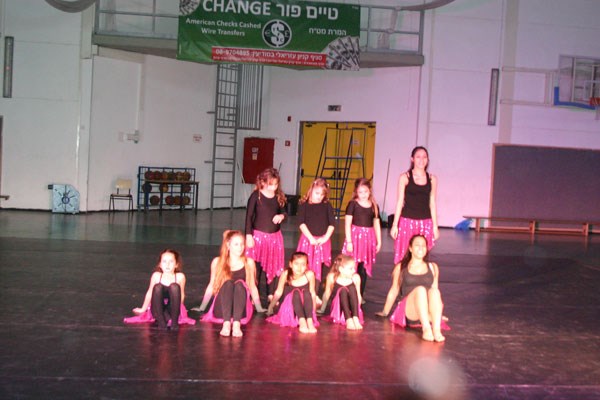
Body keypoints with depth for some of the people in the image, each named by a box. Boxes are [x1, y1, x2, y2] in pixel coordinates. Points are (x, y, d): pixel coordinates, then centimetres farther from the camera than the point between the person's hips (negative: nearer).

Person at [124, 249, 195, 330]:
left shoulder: (180, 277, -11)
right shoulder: (156, 275, -10)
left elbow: (181, 295, 2)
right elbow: (150, 293, 3)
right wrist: (143, 309, 13)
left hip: (174, 310, 0)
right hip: (158, 310, 0)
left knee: (174, 287, -26)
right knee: (157, 287, -25)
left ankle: (174, 321, -22)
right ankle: (161, 321, -24)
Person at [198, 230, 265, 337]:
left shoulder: (249, 262, 8)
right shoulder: (217, 262, 8)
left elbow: (252, 287, 15)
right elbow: (211, 286, 16)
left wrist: (259, 308, 17)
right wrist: (201, 308, 17)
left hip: (241, 311, 0)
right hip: (221, 310, 0)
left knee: (240, 284, -29)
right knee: (228, 283, -28)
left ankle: (236, 324, -47)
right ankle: (226, 323, -47)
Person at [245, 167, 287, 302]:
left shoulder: (279, 196, 3)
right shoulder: (256, 195, -10)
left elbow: (284, 211, 16)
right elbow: (249, 216, -9)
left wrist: (281, 216, -8)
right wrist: (248, 235, -14)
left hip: (275, 236, 4)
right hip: (258, 235, -4)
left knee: (273, 266, 11)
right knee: (256, 266, 0)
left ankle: (271, 294, 23)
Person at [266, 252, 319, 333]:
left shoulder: (309, 274, -11)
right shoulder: (285, 274, -13)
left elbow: (312, 293, 1)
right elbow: (278, 292, 0)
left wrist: (313, 311, 8)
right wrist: (271, 307, 10)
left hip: (304, 308, 1)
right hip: (288, 307, -1)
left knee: (306, 292, -28)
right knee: (296, 292, -30)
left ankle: (310, 322, -44)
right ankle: (302, 322, -50)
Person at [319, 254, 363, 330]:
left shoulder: (356, 278, -4)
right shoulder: (332, 277, -9)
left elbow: (358, 295, 6)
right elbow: (327, 294, 2)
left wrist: (356, 309, 1)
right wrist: (322, 310, 11)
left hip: (351, 309, 1)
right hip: (337, 310, -1)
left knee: (352, 288, -25)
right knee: (343, 290, -29)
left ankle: (355, 319, -40)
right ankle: (348, 320, -46)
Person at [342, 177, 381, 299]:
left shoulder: (374, 206, 9)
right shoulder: (353, 204, -2)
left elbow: (377, 224, 14)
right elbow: (348, 223, -5)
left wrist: (379, 242, 12)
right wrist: (348, 241, -11)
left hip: (368, 238, 4)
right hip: (355, 236, -3)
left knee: (364, 269, 6)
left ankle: (360, 295, 15)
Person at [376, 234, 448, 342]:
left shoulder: (433, 267, 22)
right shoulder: (401, 267, 17)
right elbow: (394, 291, 21)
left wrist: (439, 312, 25)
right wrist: (385, 312, 23)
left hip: (429, 313, 2)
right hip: (408, 313, -2)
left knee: (434, 291, -32)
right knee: (420, 289, -34)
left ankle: (436, 329, -48)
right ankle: (426, 328, -50)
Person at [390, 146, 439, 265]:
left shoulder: (432, 179, 7)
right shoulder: (405, 177, 0)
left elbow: (432, 203, 10)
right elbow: (400, 202, 0)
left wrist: (435, 226, 8)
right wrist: (395, 225, -3)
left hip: (425, 223, 2)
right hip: (407, 222, -2)